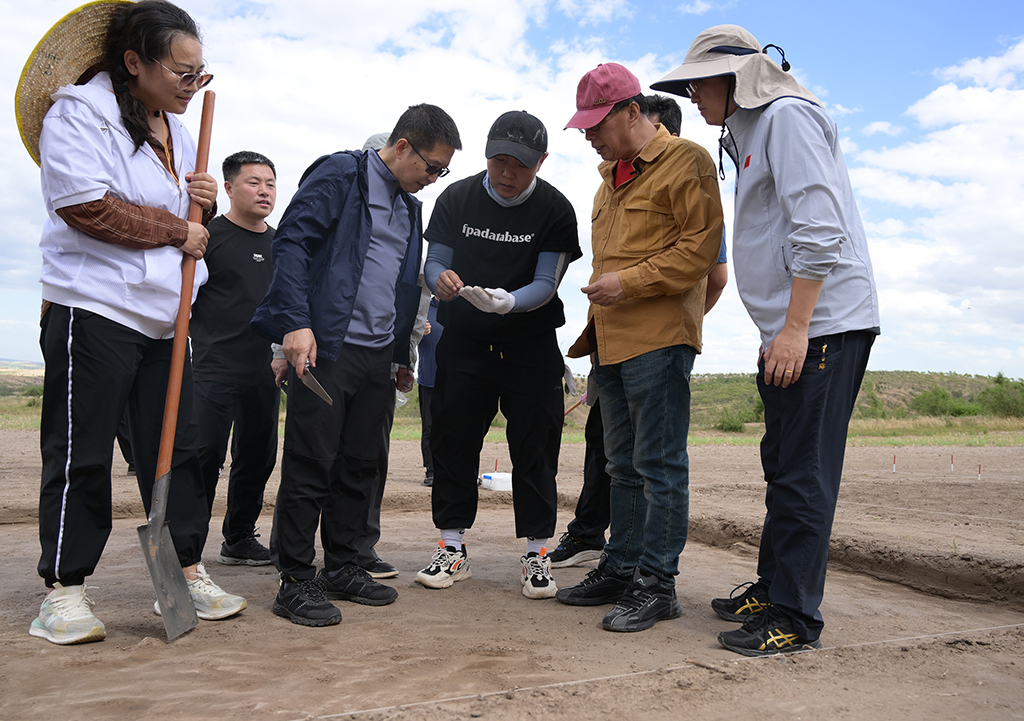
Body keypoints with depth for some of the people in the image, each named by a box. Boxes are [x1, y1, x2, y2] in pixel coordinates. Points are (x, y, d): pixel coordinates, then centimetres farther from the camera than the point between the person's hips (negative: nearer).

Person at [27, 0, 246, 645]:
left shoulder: (175, 129, 18)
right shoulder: (79, 113, -6)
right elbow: (88, 207, -18)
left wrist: (204, 201, 3)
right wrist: (177, 229, -11)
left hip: (163, 318, 8)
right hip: (92, 310, -7)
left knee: (179, 447, 7)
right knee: (81, 453, -1)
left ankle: (187, 573, 17)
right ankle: (64, 591, 10)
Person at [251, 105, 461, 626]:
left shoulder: (409, 207, 21)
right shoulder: (340, 174, -3)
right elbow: (290, 242, -12)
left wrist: (402, 355, 22)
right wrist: (296, 323, -21)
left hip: (376, 354, 8)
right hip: (325, 347, -8)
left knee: (361, 465, 11)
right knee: (310, 464, -4)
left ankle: (342, 568, 23)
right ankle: (296, 581, 6)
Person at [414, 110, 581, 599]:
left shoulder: (555, 209, -7)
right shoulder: (456, 199, 0)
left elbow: (545, 284, -11)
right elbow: (434, 262, 2)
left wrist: (508, 301, -32)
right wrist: (441, 280, -22)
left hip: (531, 344, -2)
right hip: (464, 341, 2)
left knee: (535, 448, 0)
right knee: (453, 441, 3)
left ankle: (536, 554, 13)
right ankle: (453, 549, 16)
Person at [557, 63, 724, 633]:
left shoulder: (686, 161, -4)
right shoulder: (611, 176, 22)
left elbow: (702, 245, -13)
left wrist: (629, 283, -17)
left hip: (660, 338, -9)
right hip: (612, 343, 9)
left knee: (661, 466, -5)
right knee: (624, 465, 13)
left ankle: (657, 582, 3)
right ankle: (621, 568, 23)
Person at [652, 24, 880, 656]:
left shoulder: (787, 114, -7)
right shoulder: (753, 129, 24)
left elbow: (819, 229, -18)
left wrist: (795, 328, -21)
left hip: (822, 323, -10)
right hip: (791, 328, 10)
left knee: (803, 476, -7)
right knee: (783, 466, 15)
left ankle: (796, 619, 2)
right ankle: (773, 588, 26)